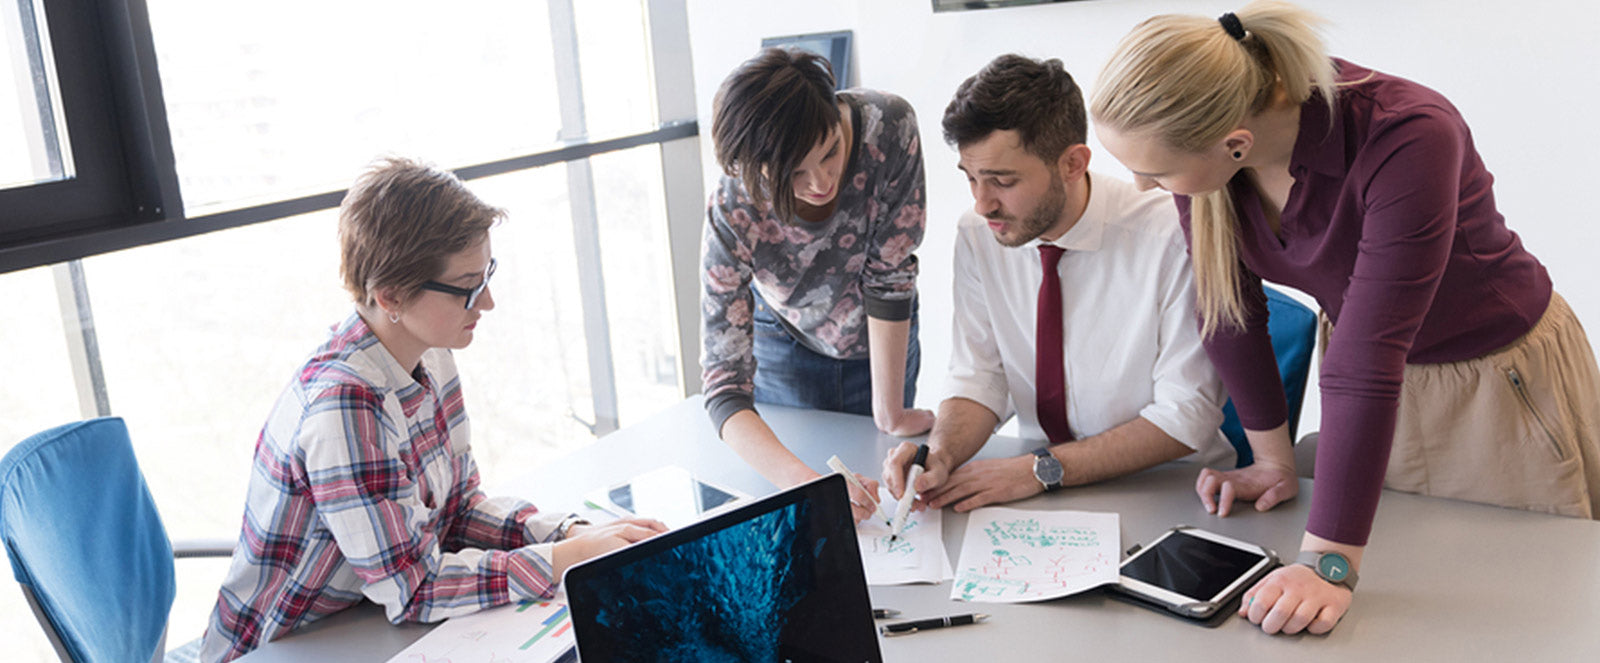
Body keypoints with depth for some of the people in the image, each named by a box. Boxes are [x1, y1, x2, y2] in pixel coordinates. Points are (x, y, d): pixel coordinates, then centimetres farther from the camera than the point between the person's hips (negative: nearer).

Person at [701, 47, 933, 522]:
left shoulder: (889, 127, -35)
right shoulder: (733, 215, -37)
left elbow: (891, 276, -26)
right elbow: (724, 386, -38)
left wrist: (891, 414, -23)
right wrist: (805, 483, -54)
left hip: (880, 336, 2)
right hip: (786, 342, -1)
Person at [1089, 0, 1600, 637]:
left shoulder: (1406, 139, -38)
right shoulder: (1198, 138, -21)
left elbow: (1369, 356, -40)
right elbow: (1229, 305, -9)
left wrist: (1329, 564, -39)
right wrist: (1274, 457, -1)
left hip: (1502, 379, -5)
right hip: (1378, 371, 5)